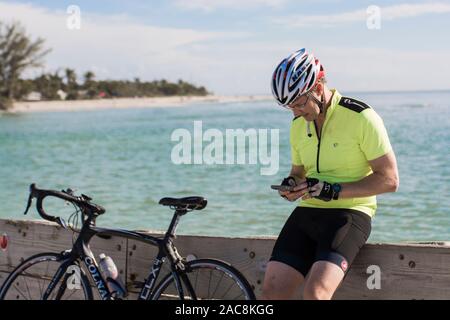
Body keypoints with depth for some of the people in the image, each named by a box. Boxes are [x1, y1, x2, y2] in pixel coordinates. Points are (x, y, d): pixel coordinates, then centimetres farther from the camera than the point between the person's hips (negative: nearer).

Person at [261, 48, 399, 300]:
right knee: (272, 290, -10)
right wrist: (292, 185, -1)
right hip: (307, 213, 6)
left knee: (316, 291, -28)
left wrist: (334, 191, -19)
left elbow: (389, 179, -11)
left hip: (349, 214, -6)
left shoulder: (361, 118, -11)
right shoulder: (298, 125, 11)